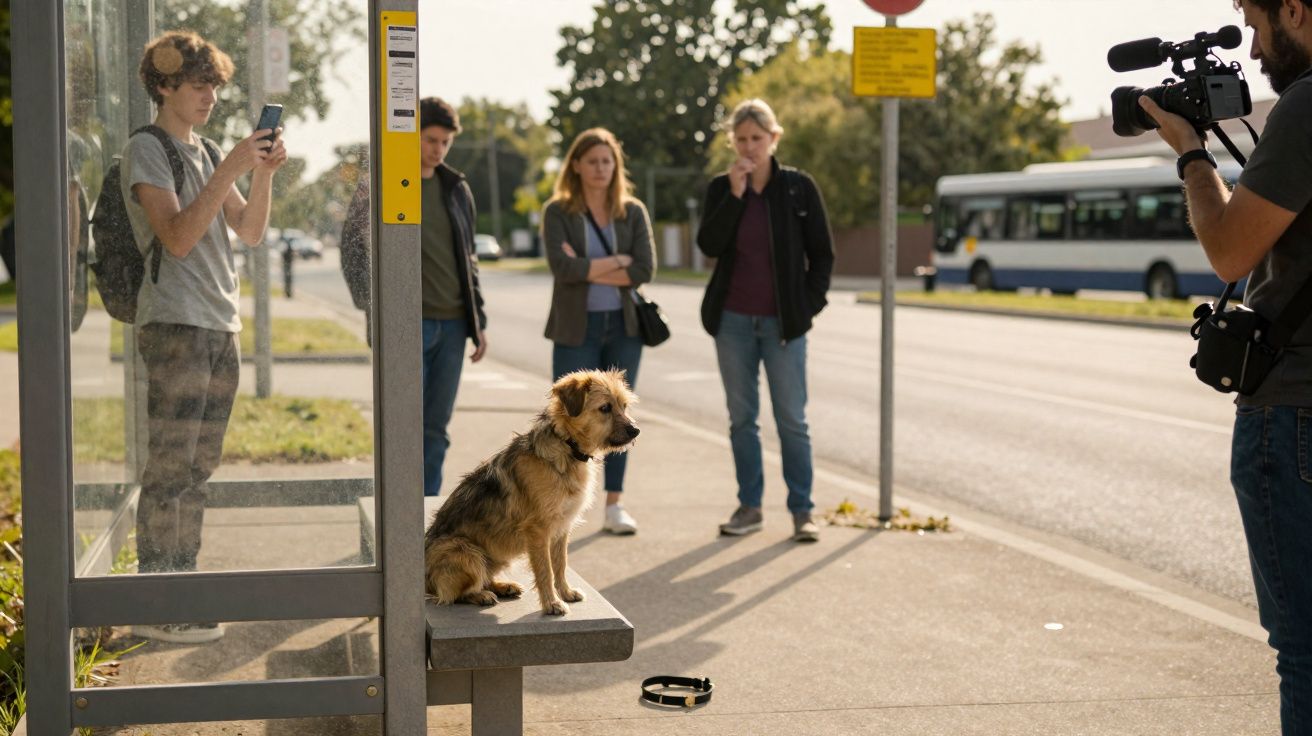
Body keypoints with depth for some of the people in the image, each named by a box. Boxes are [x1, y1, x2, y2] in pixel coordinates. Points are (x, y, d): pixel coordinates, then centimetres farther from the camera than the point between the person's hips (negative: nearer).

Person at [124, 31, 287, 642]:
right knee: (168, 470, -8)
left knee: (197, 470, 10)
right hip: (175, 323, -8)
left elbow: (250, 231, 15)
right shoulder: (146, 149, -5)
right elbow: (177, 237, -16)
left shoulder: (206, 152, 19)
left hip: (221, 326, 8)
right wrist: (230, 171, -19)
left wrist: (264, 174, 0)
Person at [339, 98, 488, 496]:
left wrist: (478, 322, 13)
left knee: (436, 428, 7)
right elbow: (355, 252, -6)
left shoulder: (457, 190, 14)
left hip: (452, 325, 5)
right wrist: (373, 309, -18)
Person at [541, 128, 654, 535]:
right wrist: (618, 261, -11)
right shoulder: (558, 212, -1)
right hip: (576, 328, -2)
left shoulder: (633, 212, 5)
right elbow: (562, 266, -16)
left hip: (623, 326, 2)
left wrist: (588, 269, -12)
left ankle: (614, 506, 14)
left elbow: (645, 270, -8)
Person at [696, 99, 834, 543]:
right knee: (742, 417, 8)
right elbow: (708, 245, -11)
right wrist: (735, 194, -16)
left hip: (783, 321, -2)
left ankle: (802, 511, 5)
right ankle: (749, 506, 16)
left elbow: (822, 253, 3)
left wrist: (810, 305, -5)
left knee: (791, 419, -1)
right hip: (733, 320, 2)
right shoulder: (720, 188, 3)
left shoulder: (799, 187, -1)